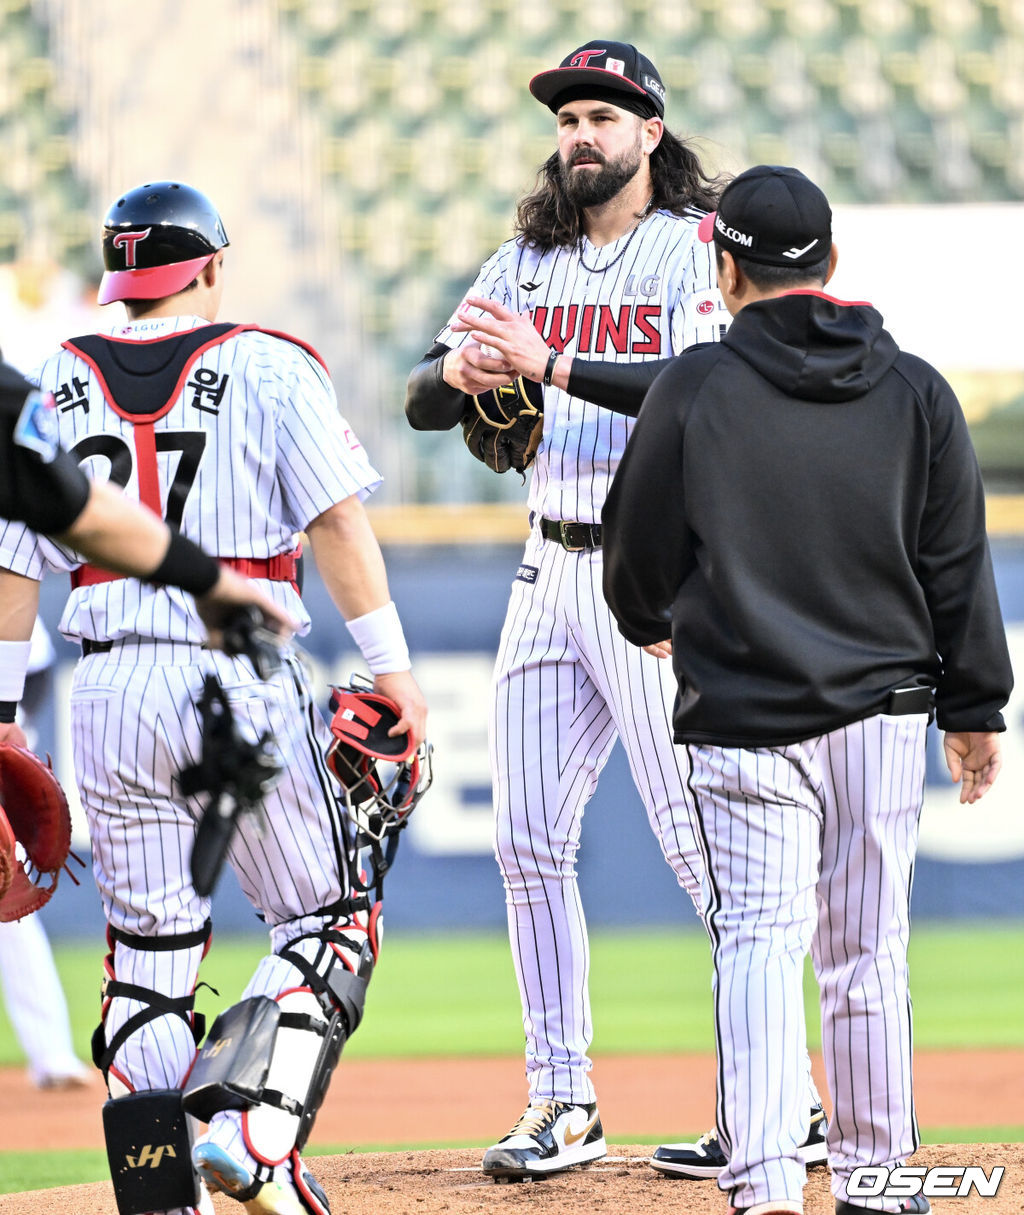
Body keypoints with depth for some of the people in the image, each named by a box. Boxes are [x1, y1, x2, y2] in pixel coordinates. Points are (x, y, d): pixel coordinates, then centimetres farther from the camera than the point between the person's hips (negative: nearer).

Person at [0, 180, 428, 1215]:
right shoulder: (269, 367, 1)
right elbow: (337, 518, -7)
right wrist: (390, 663, -5)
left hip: (110, 687, 3)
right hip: (239, 679, -3)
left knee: (148, 951, 9)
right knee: (329, 917, 7)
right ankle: (251, 1128, -14)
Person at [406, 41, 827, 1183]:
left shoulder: (701, 253, -4)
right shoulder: (527, 262, 13)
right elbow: (422, 402, 6)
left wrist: (552, 368, -32)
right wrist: (457, 372, -19)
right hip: (551, 574, 6)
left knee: (698, 836, -8)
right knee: (527, 839, 3)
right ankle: (561, 1101, 10)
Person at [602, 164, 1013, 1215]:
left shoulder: (694, 387, -5)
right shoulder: (915, 391, 2)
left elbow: (641, 546, 4)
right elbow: (958, 565, 4)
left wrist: (647, 620, 26)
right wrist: (973, 706, 12)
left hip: (743, 715, -2)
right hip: (885, 708, 2)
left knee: (758, 940, -5)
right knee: (869, 951, 11)